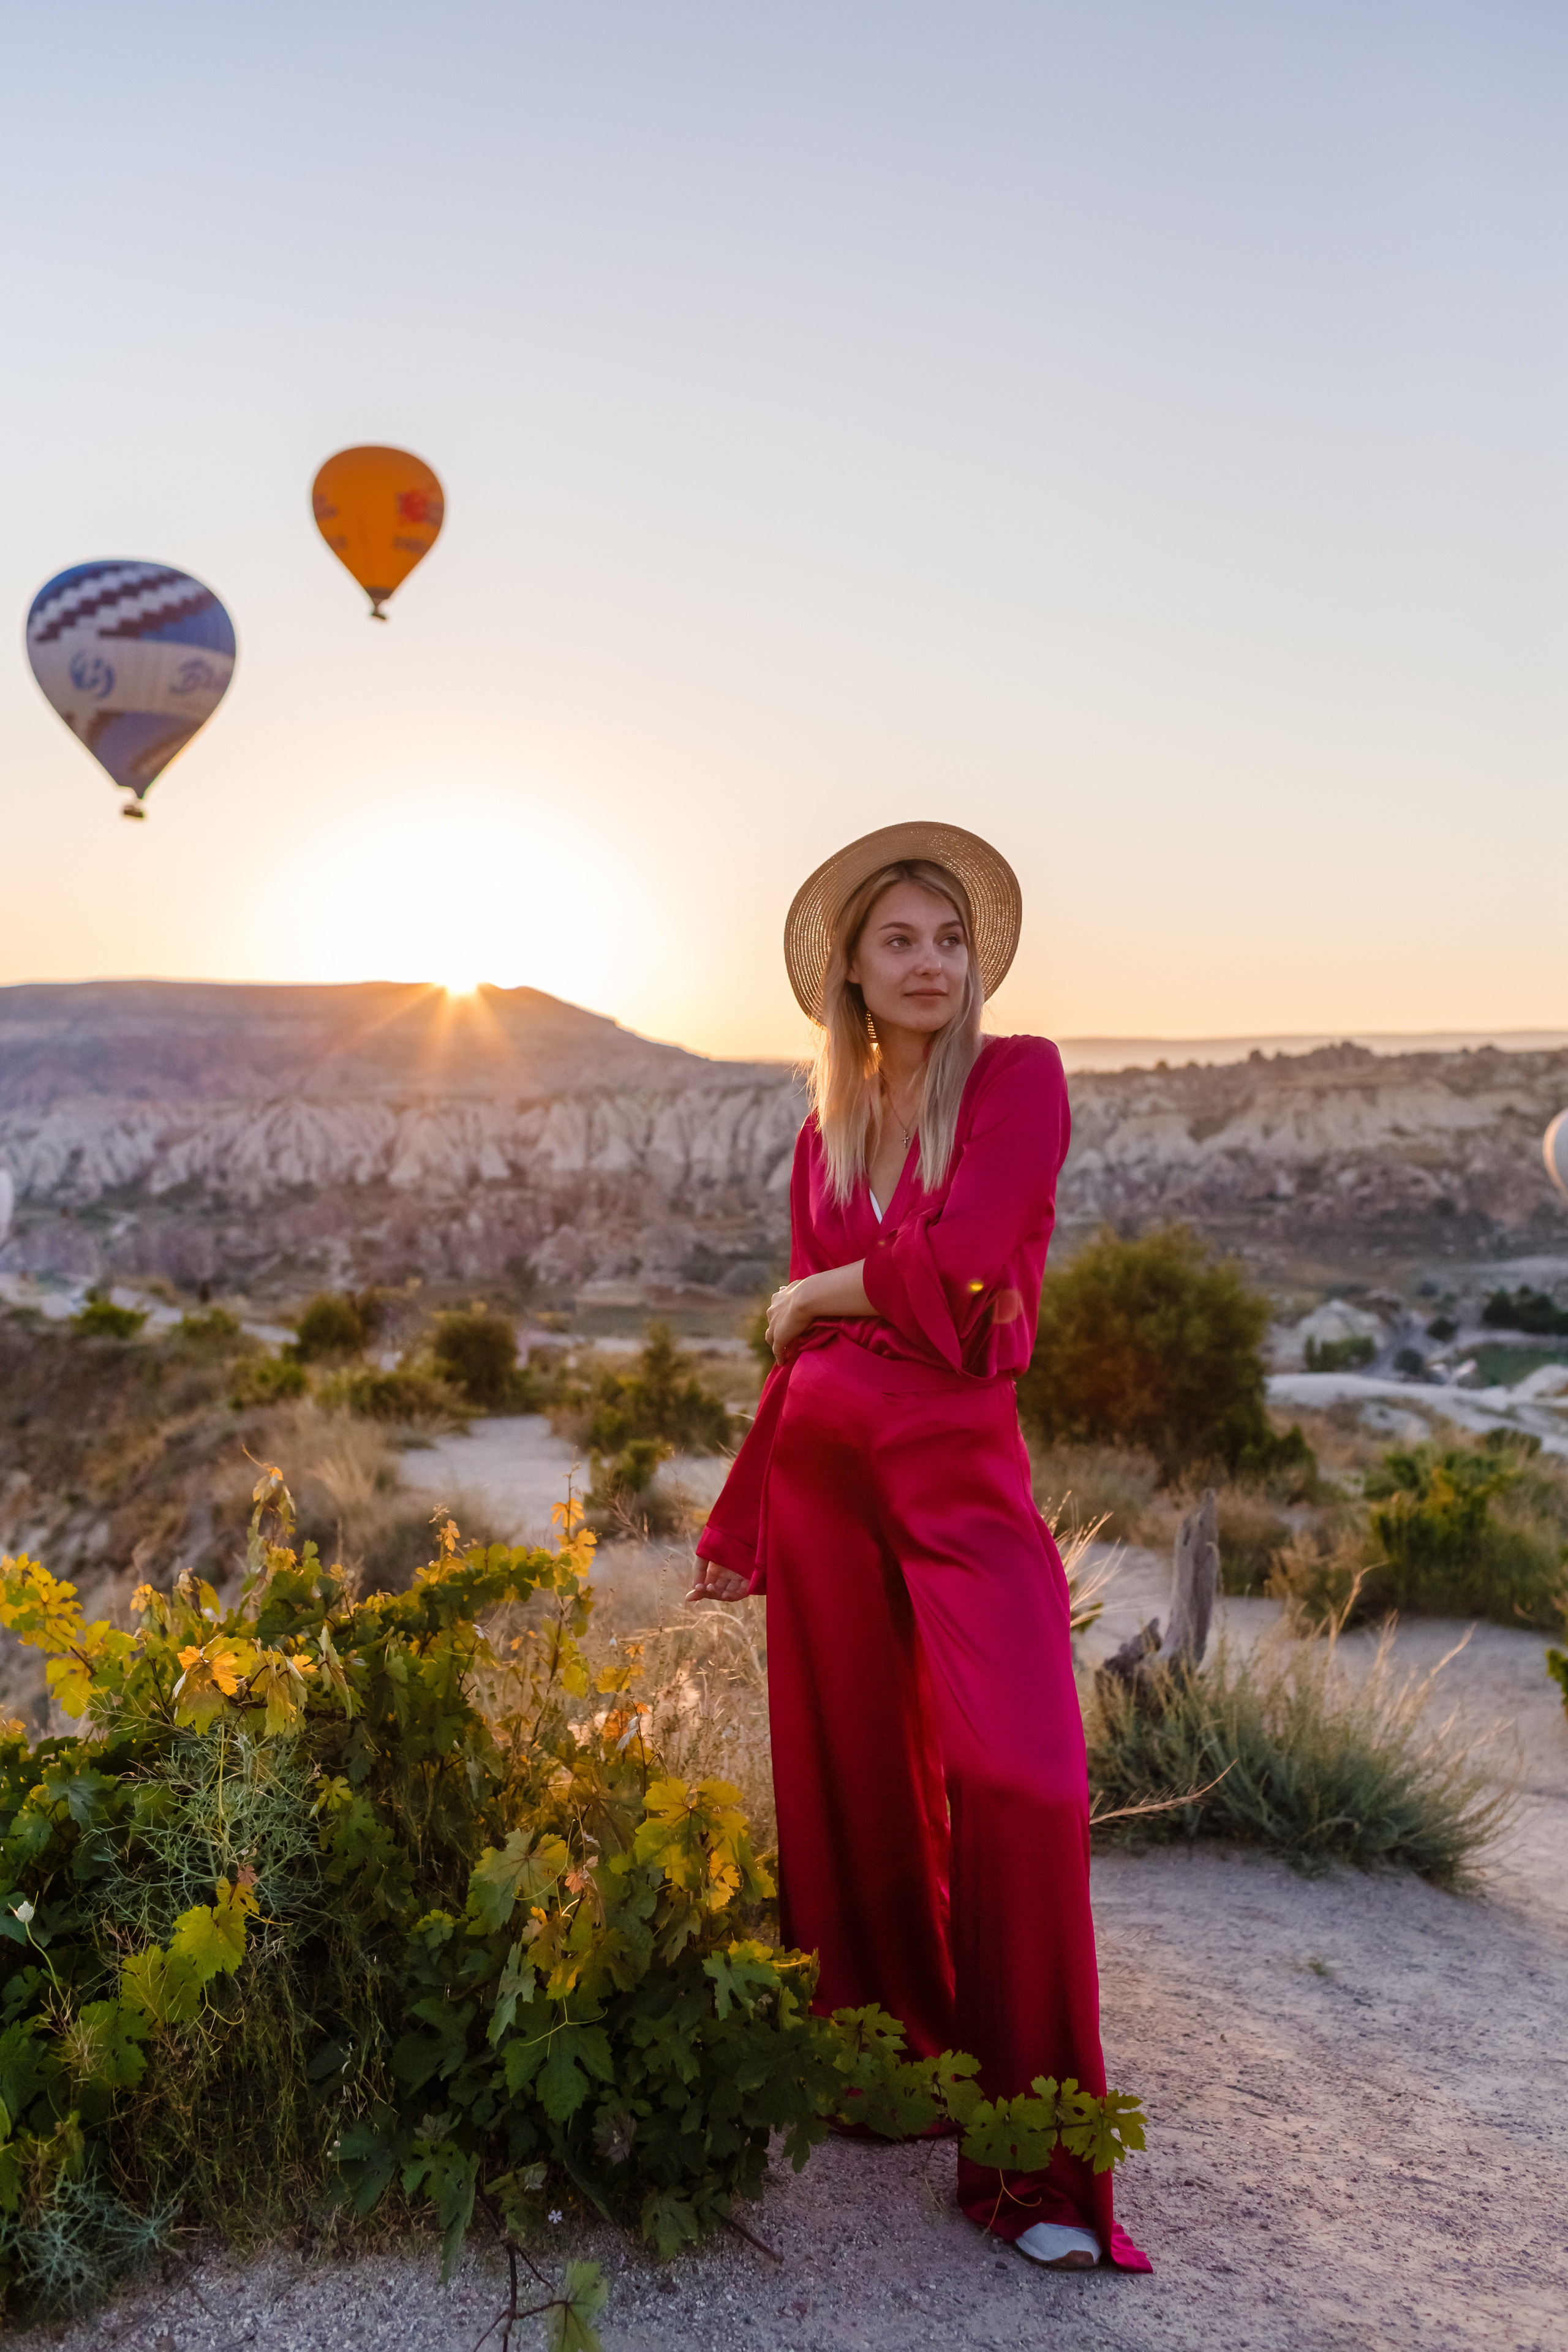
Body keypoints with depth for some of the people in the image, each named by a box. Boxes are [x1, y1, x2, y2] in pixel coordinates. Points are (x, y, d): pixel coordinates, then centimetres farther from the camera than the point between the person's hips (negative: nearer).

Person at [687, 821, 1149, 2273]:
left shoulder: (1021, 1078, -1)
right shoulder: (825, 1137, 13)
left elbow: (957, 1260, -15)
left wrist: (805, 1298, 2)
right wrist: (738, 1523, 17)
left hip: (964, 1474, -4)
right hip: (824, 1471, 4)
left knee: (1019, 1785, -13)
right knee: (852, 1783, 10)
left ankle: (1035, 2164, 3)